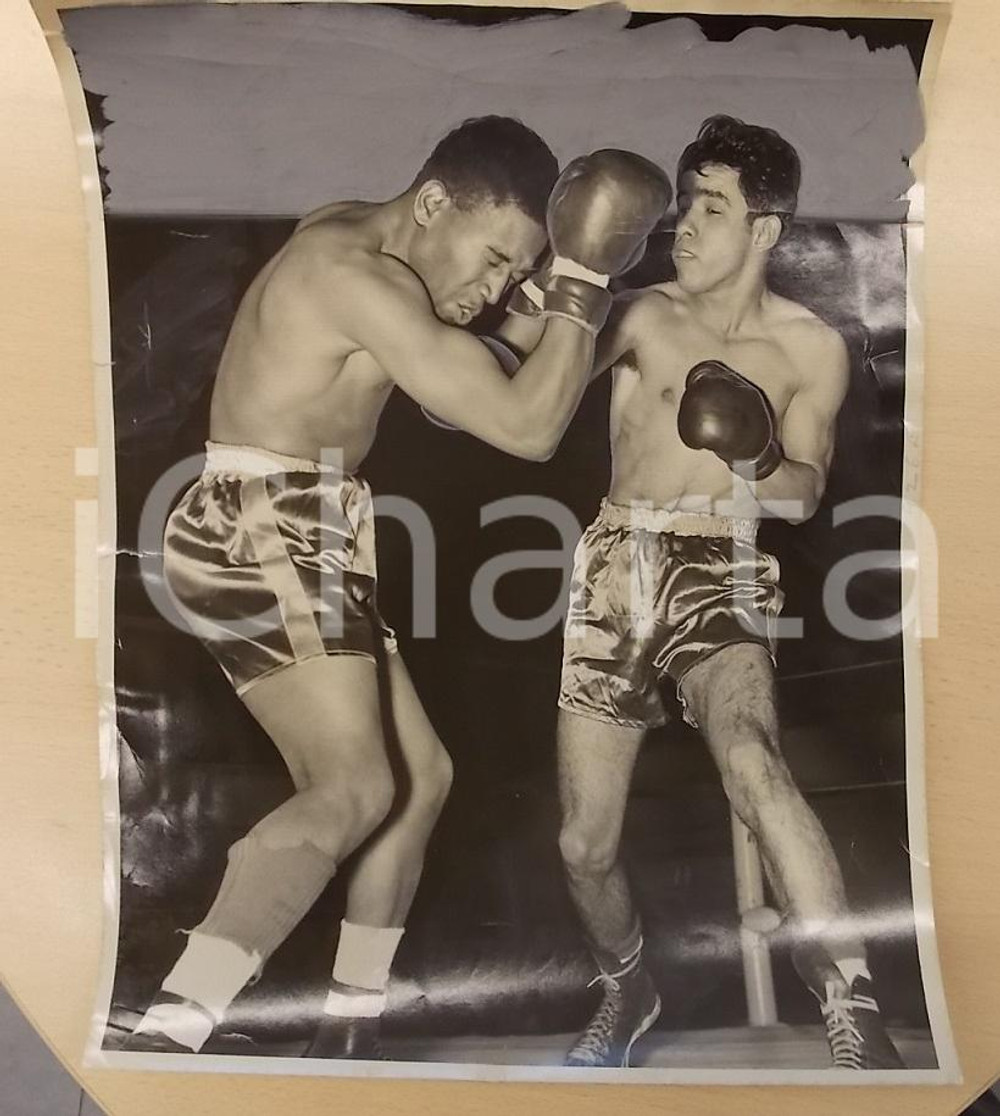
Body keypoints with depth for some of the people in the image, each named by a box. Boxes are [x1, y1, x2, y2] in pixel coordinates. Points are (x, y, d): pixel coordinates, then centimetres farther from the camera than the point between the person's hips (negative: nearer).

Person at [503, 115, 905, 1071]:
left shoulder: (811, 348, 2)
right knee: (584, 843, 8)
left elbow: (805, 492, 3)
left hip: (720, 575, -1)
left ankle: (855, 1017, -24)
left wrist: (759, 460, -17)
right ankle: (627, 990, 37)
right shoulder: (643, 316, 0)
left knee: (751, 761, -36)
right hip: (614, 570, 1)